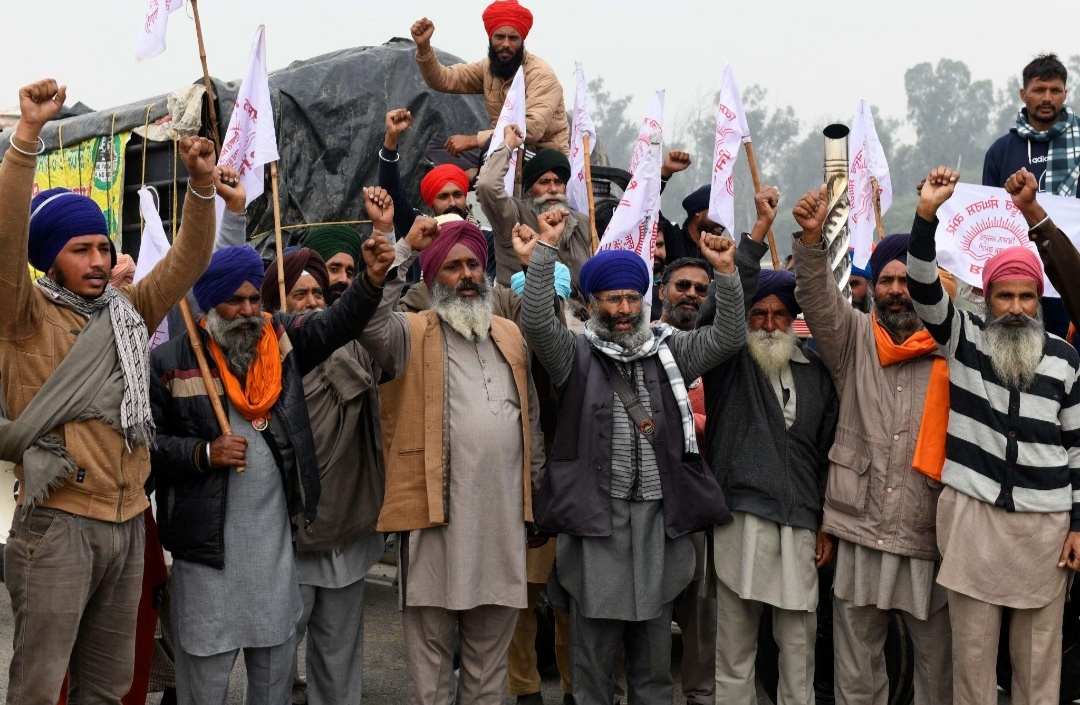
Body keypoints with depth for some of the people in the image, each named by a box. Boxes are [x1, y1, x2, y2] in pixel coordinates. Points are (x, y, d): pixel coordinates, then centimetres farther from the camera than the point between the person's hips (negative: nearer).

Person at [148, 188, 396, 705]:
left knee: (276, 663, 16)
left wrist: (373, 277, -25)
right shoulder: (169, 363, -3)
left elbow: (339, 322, -9)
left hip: (275, 538, 3)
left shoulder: (283, 340, 5)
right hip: (207, 542, -3)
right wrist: (204, 453, -15)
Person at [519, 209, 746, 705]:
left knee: (654, 652, 13)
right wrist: (546, 249, -18)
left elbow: (728, 338, 3)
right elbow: (536, 322, -14)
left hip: (658, 518, 3)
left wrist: (725, 274, -9)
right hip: (595, 517, -3)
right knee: (592, 652, 6)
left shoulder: (669, 350, 11)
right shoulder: (576, 355, 2)